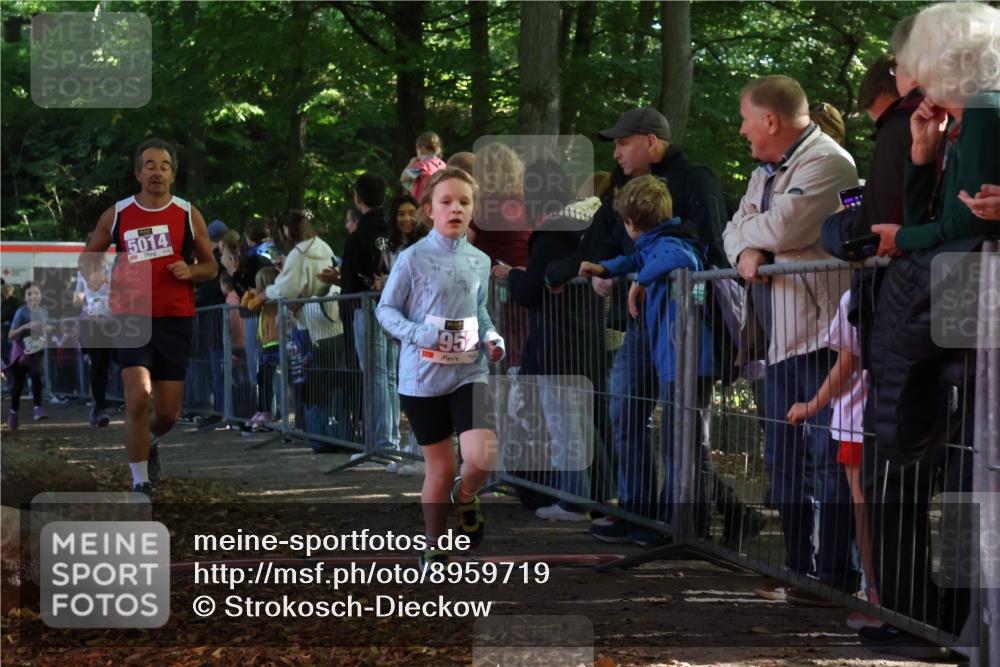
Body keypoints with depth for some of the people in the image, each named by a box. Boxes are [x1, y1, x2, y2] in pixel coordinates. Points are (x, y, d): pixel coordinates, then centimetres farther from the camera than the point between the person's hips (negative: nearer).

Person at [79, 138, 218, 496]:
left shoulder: (188, 215, 3)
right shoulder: (117, 215, 3)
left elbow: (211, 267, 11)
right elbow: (89, 255, 15)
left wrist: (190, 271, -12)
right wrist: (93, 274, -7)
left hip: (175, 320, 1)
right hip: (132, 316, -1)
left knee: (168, 412, 5)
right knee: (138, 397, -19)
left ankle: (149, 443, 41)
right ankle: (140, 482, -7)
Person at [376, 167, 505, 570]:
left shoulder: (480, 262, 6)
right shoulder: (412, 258, -9)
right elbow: (386, 310, -4)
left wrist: (492, 338, -1)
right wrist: (418, 335, -21)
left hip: (470, 372, 3)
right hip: (424, 376, -3)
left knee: (483, 455, -17)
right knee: (441, 467, 4)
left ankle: (465, 497, 19)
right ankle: (433, 546, 26)